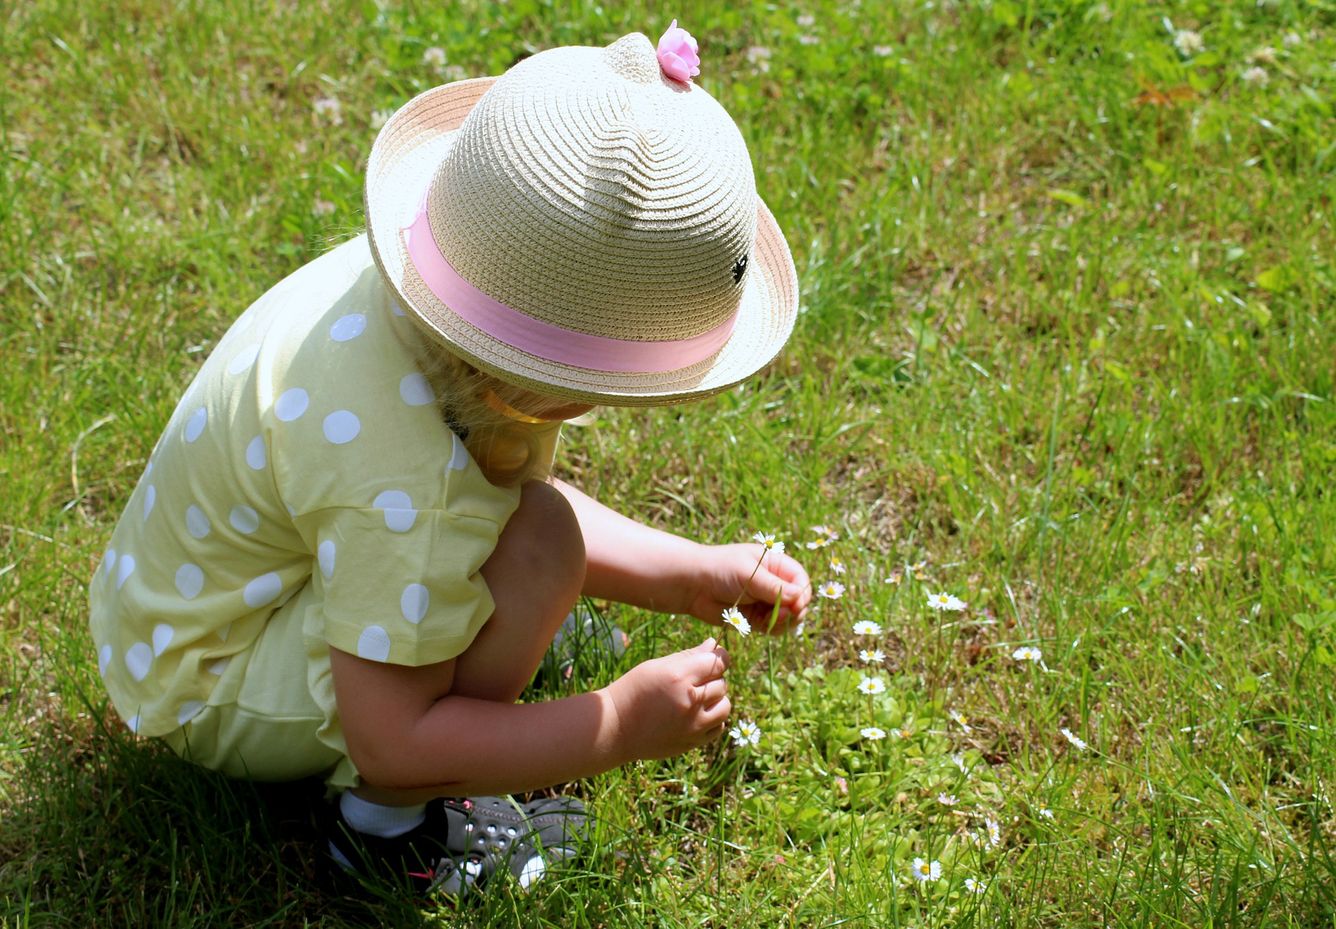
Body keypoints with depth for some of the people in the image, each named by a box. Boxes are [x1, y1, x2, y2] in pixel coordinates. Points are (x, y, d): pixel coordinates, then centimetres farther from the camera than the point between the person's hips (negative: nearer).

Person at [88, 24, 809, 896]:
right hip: (211, 695, -9)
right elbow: (394, 742, -32)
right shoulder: (398, 485, -40)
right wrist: (625, 726, -26)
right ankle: (389, 823, -12)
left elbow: (522, 497, 5)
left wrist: (694, 573, -1)